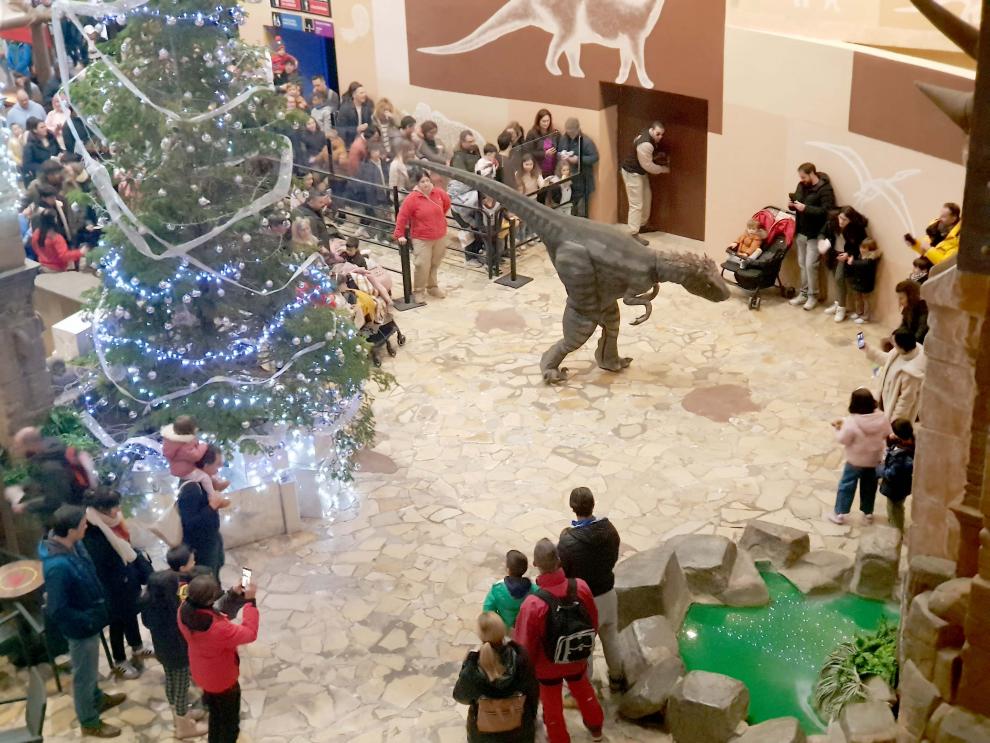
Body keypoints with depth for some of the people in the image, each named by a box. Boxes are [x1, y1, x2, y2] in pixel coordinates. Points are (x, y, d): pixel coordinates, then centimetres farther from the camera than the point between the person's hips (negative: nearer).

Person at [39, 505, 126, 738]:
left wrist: (98, 609, 11)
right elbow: (57, 610, -31)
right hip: (81, 627, -8)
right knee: (84, 674, 15)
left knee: (90, 667, 31)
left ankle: (97, 699, 55)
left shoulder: (71, 544, -12)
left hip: (90, 619, 8)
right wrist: (88, 622, -20)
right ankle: (89, 722, 37)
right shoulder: (58, 566, -39)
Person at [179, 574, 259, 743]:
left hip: (203, 674, 7)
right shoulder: (217, 628, -45)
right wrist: (250, 601, -25)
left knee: (216, 713, 36)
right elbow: (249, 634, -29)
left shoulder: (185, 610, -24)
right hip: (222, 680, -7)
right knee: (229, 722, 23)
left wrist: (234, 594, -7)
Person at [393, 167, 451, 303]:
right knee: (422, 265, -8)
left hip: (440, 236, 5)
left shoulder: (439, 193, -5)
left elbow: (447, 204, 17)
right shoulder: (412, 198, -18)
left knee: (435, 264, 16)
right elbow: (402, 217, -14)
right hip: (422, 239, -5)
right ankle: (418, 291, 8)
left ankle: (432, 287, 33)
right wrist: (399, 235, -15)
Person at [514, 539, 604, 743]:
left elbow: (525, 645, -24)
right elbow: (593, 623, -7)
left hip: (548, 666, -4)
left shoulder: (533, 604, -38)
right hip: (577, 659, 4)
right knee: (583, 691, 34)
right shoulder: (581, 587, -26)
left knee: (552, 704, 25)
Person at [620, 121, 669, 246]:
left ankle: (642, 225, 38)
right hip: (632, 173, -10)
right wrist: (663, 169, -10)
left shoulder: (649, 136, -1)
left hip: (640, 172, 10)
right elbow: (648, 165, -23)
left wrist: (658, 155, 2)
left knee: (647, 198, 22)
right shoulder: (645, 144, -32)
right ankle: (634, 234, -3)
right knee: (636, 204, -8)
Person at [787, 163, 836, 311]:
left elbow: (827, 211, -25)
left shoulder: (825, 189, -16)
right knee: (802, 264, 13)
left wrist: (806, 208, -29)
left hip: (815, 235, -8)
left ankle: (813, 296, 6)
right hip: (800, 232, 8)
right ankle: (804, 294, 23)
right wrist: (791, 204, -3)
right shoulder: (801, 186, 7)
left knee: (810, 265, -7)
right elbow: (795, 199, 21)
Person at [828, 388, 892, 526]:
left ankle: (839, 513, 21)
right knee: (869, 486, 22)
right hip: (874, 459, 4)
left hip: (856, 460, -4)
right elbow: (887, 434, 0)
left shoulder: (851, 422, -30)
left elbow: (843, 440, -20)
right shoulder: (881, 417, -15)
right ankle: (868, 513, 34)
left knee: (846, 485, 13)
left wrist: (838, 429, -4)